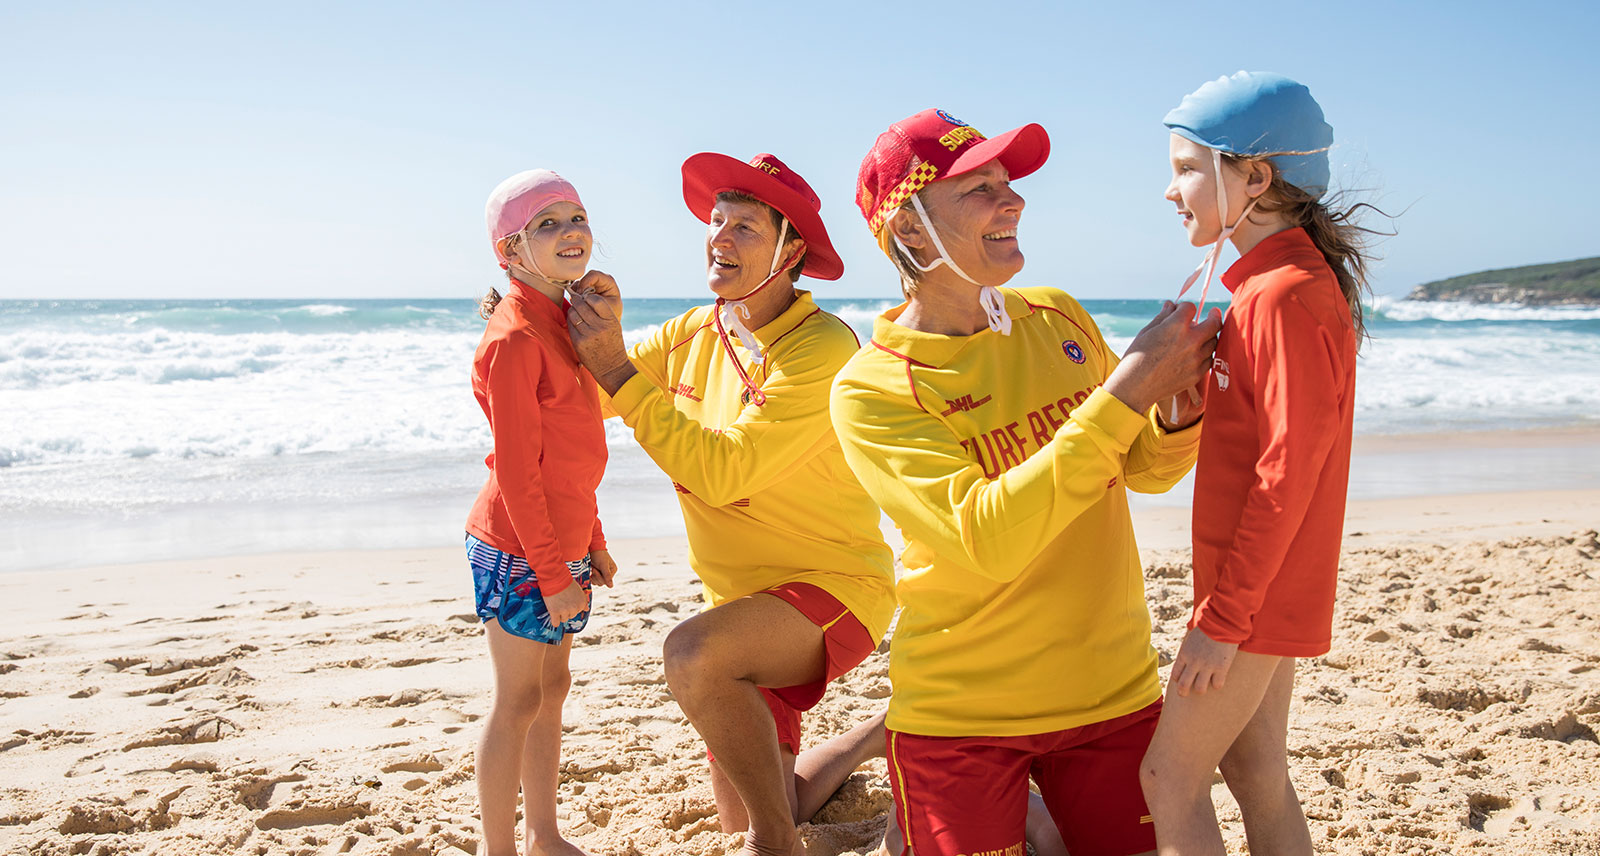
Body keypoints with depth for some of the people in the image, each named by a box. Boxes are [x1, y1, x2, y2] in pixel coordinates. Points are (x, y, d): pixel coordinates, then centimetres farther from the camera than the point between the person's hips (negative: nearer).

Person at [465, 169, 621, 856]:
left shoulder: (564, 321, 10)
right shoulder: (515, 336, -18)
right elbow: (515, 470, -19)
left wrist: (591, 542, 17)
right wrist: (553, 575, -18)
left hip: (561, 544, 9)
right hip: (518, 549, -9)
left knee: (551, 688, 16)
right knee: (518, 703, 1)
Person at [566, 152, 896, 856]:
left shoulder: (823, 348, -23)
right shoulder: (693, 333, 1)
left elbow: (722, 469, -29)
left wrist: (619, 372, -29)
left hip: (833, 585, -8)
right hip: (742, 598, 8)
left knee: (694, 653, -37)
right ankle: (873, 738, 44)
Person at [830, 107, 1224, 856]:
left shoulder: (1059, 318, 1)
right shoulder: (870, 389, -15)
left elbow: (1144, 470, 10)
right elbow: (986, 541, -26)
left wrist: (1181, 407, -12)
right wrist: (1123, 394, -27)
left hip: (1111, 689, 5)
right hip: (959, 714, -4)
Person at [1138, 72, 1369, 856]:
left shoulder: (1285, 293, -20)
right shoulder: (1277, 282, 12)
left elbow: (1291, 464, -23)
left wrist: (1221, 615, -21)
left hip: (1257, 595, -10)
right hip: (1267, 592, 10)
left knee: (1170, 776, -2)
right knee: (1254, 773, 16)